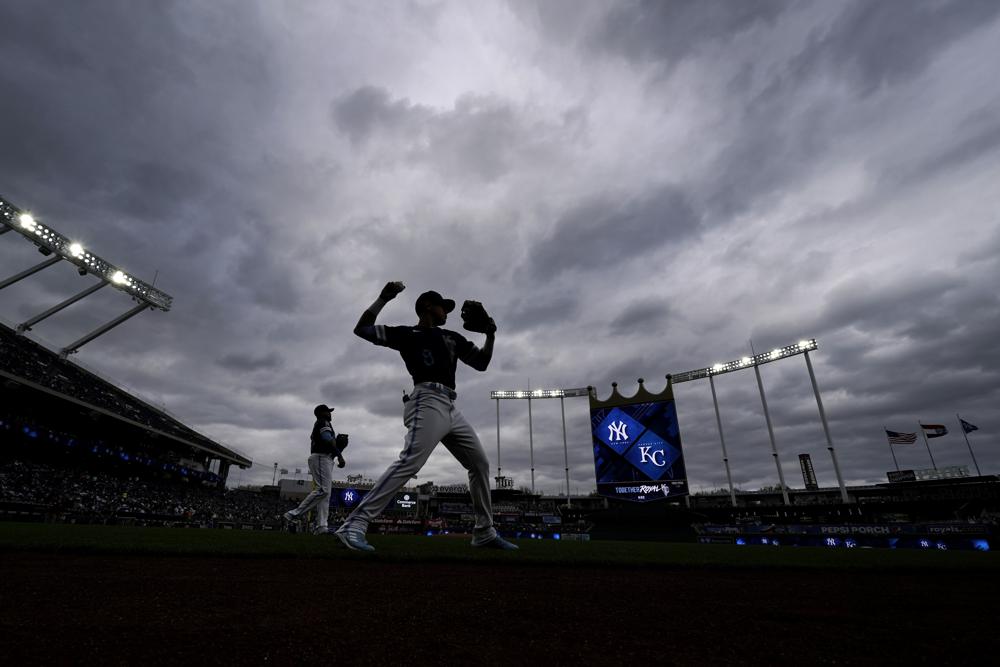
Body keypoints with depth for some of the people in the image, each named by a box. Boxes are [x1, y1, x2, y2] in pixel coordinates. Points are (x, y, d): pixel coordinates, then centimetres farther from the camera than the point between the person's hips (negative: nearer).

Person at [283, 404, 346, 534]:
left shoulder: (317, 426, 29)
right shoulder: (323, 422, -1)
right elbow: (328, 439, -18)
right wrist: (340, 456, -21)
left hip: (326, 460, 10)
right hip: (321, 458, -10)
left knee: (325, 493, 2)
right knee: (322, 490, -18)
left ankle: (321, 526, -4)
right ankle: (294, 514, -17)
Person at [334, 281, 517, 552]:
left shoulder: (452, 337, 24)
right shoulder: (407, 334, 7)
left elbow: (481, 363, 24)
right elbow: (362, 329, 2)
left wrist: (490, 335, 10)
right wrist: (383, 299, -6)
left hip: (451, 408, 8)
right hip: (428, 402, -7)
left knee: (480, 463, 9)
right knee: (409, 462, -25)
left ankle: (485, 532, 20)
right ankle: (355, 524, -22)